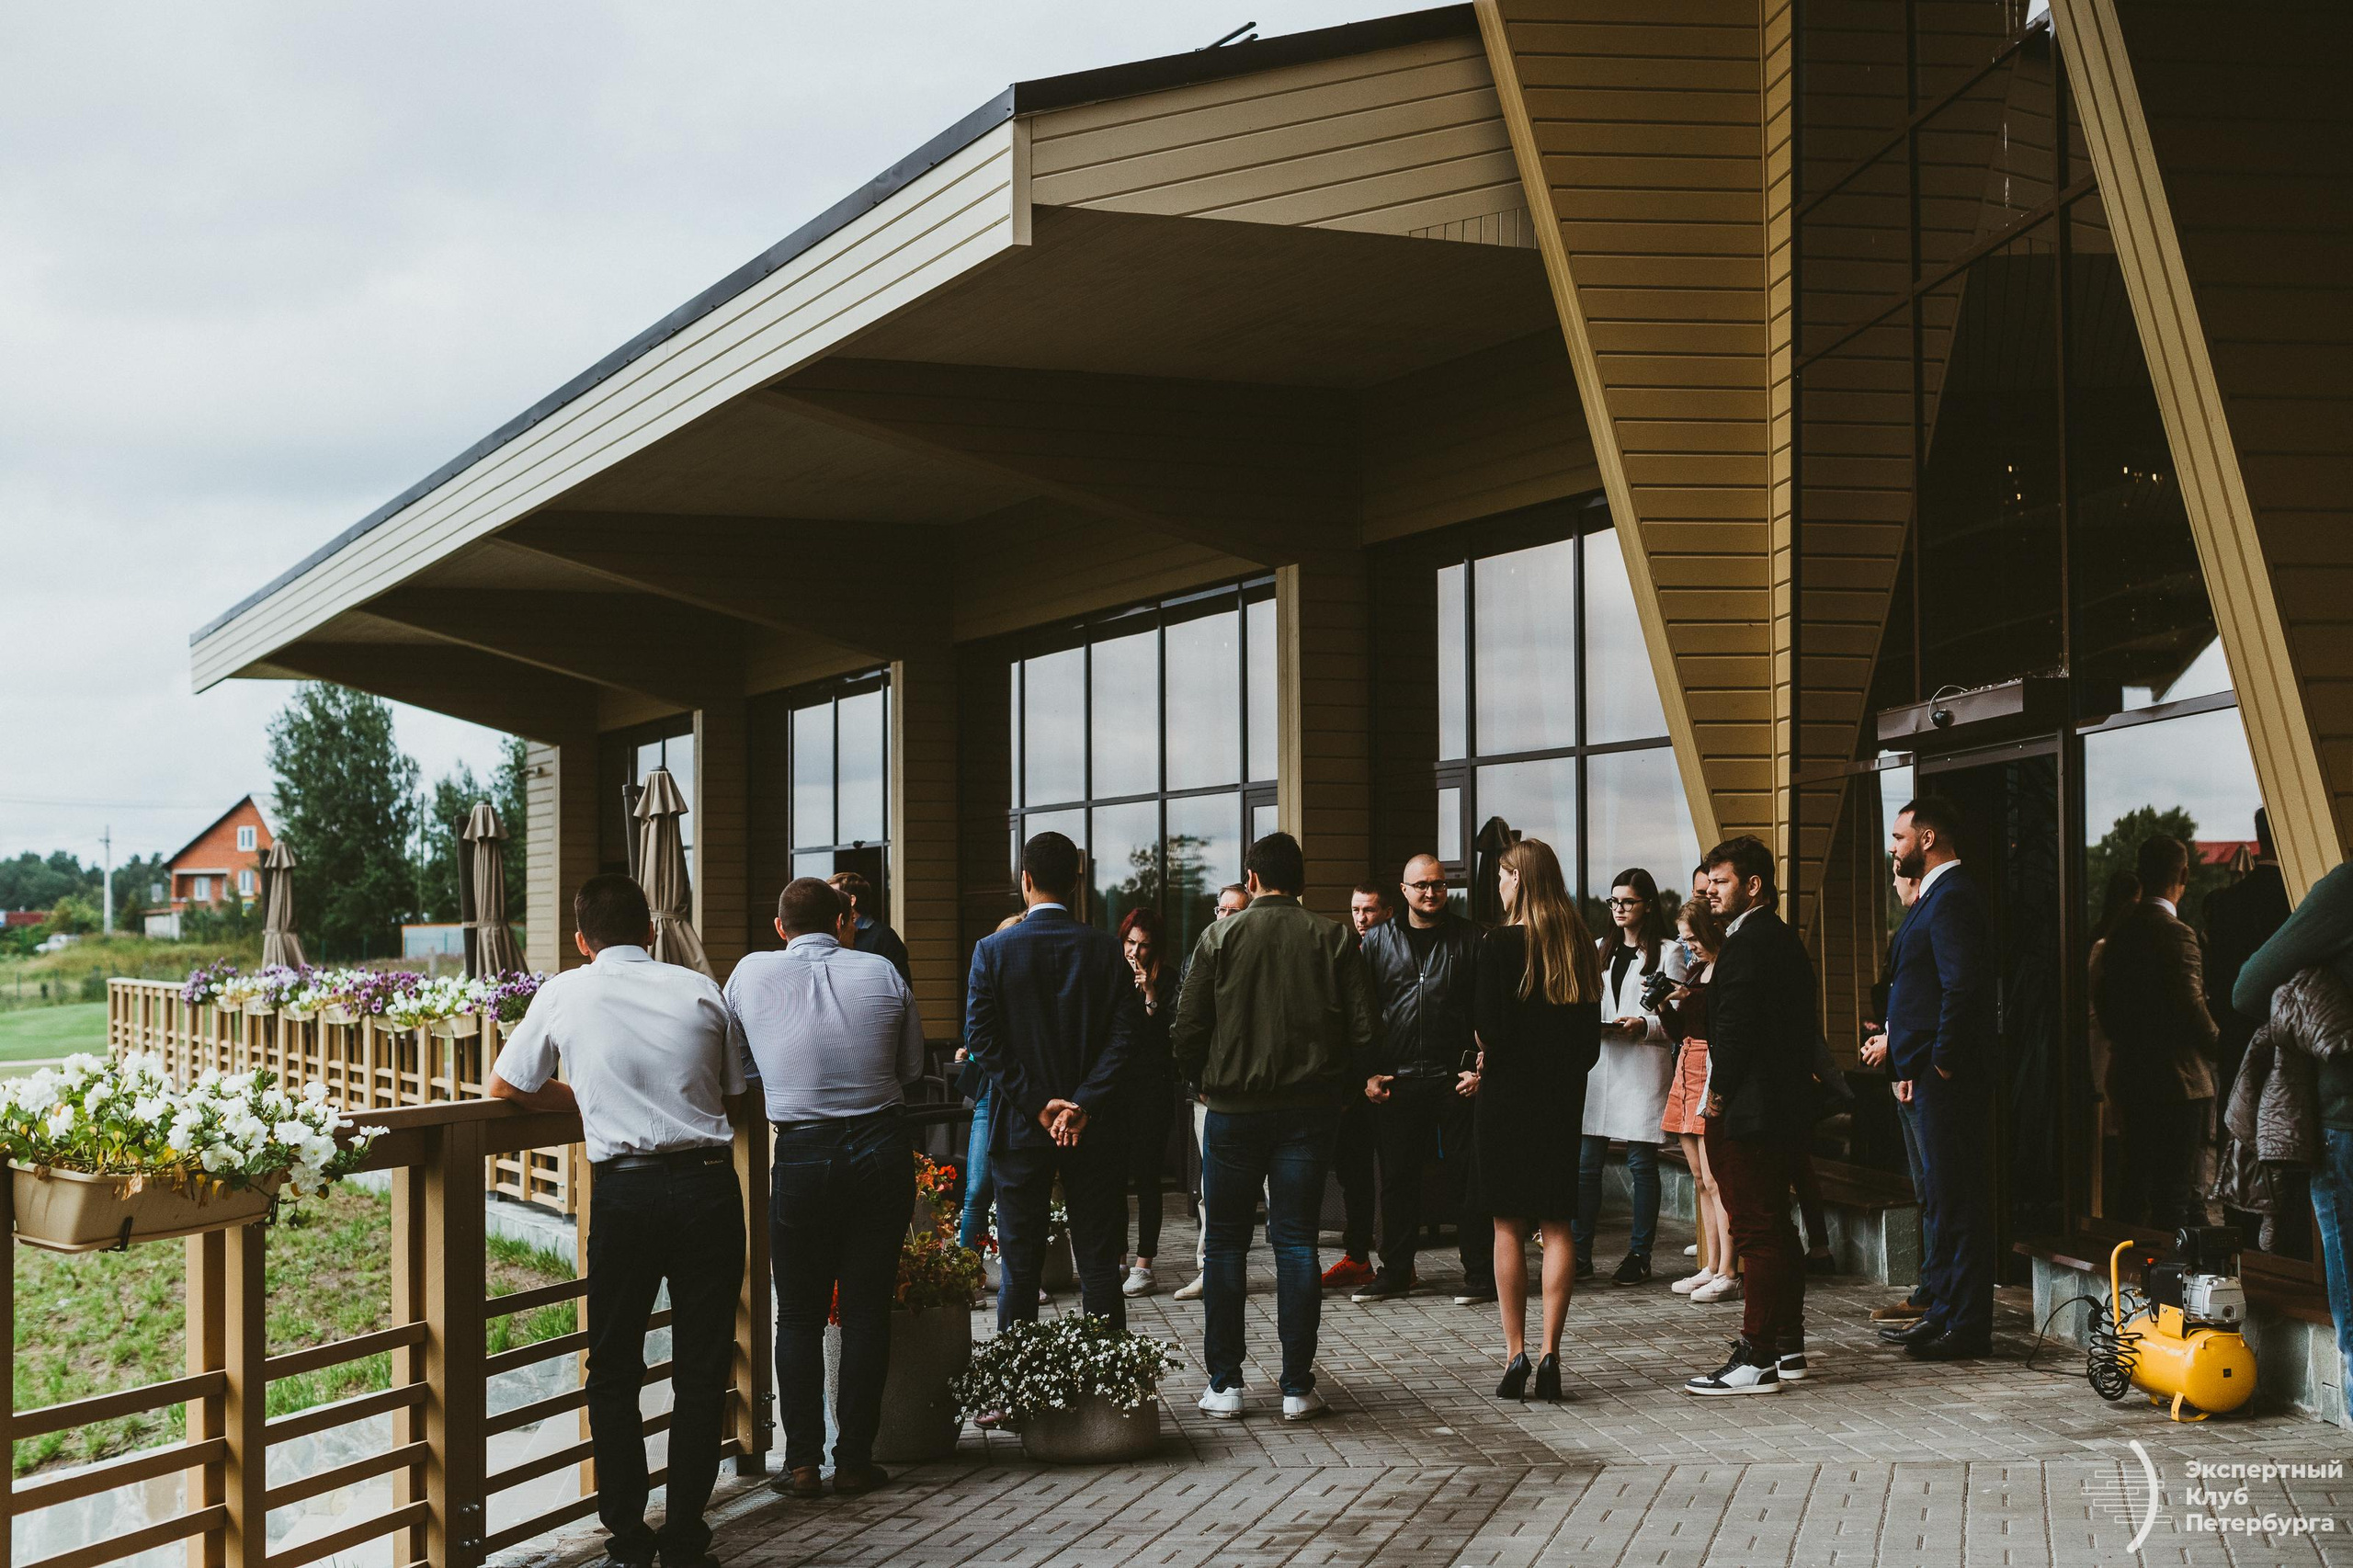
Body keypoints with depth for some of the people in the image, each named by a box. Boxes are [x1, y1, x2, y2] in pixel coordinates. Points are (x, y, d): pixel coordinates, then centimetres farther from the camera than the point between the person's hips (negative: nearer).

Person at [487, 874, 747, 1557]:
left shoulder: (565, 993, 5)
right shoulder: (701, 989, 8)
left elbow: (505, 1086, 15)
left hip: (626, 1191, -1)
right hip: (709, 1186, 1)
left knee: (614, 1372, 13)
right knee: (702, 1372, 9)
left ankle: (628, 1539, 16)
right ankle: (685, 1541, 12)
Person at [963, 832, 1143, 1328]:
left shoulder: (992, 950, -4)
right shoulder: (1108, 950, -1)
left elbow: (982, 1037, -9)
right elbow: (1126, 1034, -8)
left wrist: (1037, 1104, -9)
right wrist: (1082, 1105, -12)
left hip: (1019, 1127, -1)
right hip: (1095, 1128, 1)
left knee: (1019, 1265, 7)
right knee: (1099, 1263, 7)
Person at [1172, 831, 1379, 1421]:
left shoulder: (1220, 937, -2)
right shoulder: (1335, 939, 1)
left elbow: (1187, 1029, -5)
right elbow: (1364, 1029, -2)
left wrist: (1203, 1082, 12)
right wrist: (1337, 1085, 12)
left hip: (1233, 1108, -1)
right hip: (1309, 1108, 1)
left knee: (1225, 1243, 8)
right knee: (1296, 1243, 5)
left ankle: (1224, 1383, 8)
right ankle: (1298, 1385, 3)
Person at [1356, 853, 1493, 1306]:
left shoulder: (1469, 938, 4)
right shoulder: (1377, 941, 9)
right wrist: (1369, 1073, 1)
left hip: (1454, 1078, -2)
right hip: (1394, 1079, 2)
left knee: (1465, 1175, 0)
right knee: (1397, 1178, 9)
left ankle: (1480, 1272, 7)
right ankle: (1395, 1272, 19)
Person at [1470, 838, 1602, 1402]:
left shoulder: (1501, 943, -12)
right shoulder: (1581, 944, 6)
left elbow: (1490, 1028, -16)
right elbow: (1592, 1033, 9)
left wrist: (1486, 1064, 4)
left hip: (1507, 1095, -5)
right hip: (1564, 1094, 5)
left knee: (1509, 1226, 3)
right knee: (1557, 1226, 7)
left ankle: (1515, 1356, 4)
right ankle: (1549, 1354, 4)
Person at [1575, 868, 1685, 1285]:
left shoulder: (1668, 953, 3)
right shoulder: (1600, 951, 19)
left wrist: (1644, 1025, -17)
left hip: (1644, 1067, -4)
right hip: (1599, 1062, 4)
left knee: (1641, 1164, -1)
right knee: (1586, 1163, 0)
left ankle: (1639, 1255, 6)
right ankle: (1580, 1254, 5)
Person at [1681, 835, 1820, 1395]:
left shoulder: (1748, 944, -16)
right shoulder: (1785, 939, 15)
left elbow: (1735, 1027, -20)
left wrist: (1719, 1092, -8)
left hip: (1748, 1112, -11)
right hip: (1785, 1105, 11)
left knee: (1757, 1232, -8)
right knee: (1777, 1229, 16)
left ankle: (1757, 1360, -7)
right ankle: (1787, 1346, 23)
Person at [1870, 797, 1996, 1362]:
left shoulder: (1953, 897, -15)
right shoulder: (1935, 895, 18)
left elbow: (1962, 988, -23)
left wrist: (1939, 1065, -19)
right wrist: (1895, 1040, 15)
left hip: (1946, 1078, -11)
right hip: (1927, 1078, 11)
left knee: (1956, 1198, -5)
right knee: (1938, 1196, 16)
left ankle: (1967, 1325, -1)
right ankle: (1940, 1310, 24)